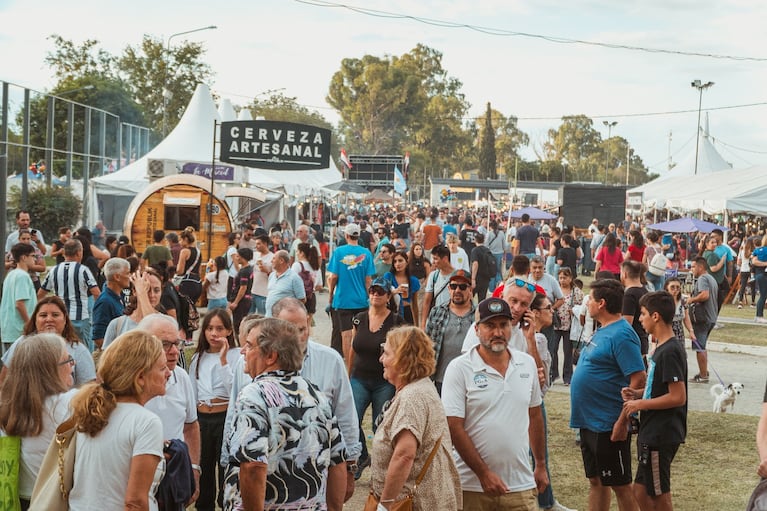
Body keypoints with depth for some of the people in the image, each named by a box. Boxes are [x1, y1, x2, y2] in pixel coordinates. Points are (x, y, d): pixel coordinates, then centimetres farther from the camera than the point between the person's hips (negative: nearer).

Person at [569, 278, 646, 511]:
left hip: (609, 426, -10)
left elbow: (638, 381, -23)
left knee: (619, 484, 2)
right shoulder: (602, 331, 12)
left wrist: (622, 422, -23)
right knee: (595, 481, 16)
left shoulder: (621, 335, -19)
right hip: (589, 422, 10)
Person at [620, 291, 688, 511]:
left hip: (661, 436, -10)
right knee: (641, 492, 15)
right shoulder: (663, 347, 11)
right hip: (652, 433, 10)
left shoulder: (670, 352, -20)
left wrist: (640, 404, -16)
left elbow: (678, 397, -23)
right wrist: (638, 393, 4)